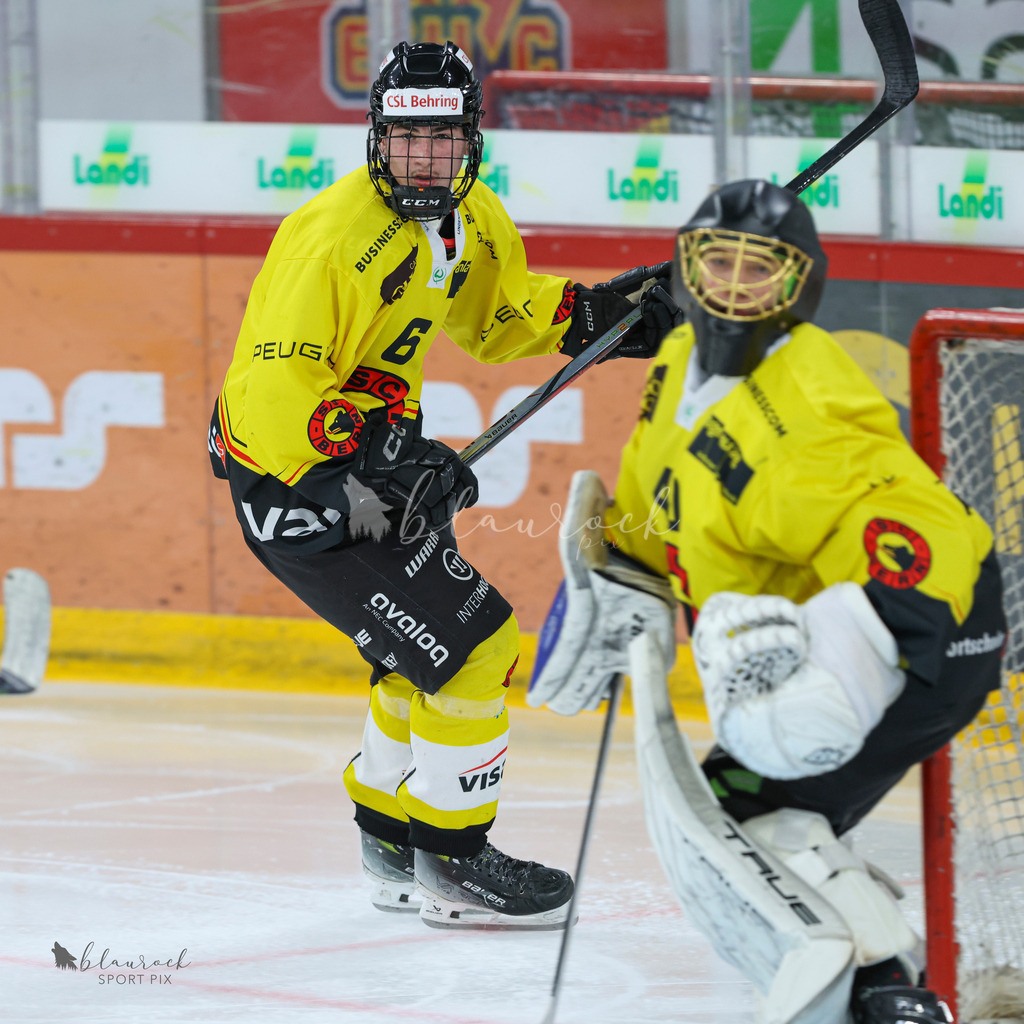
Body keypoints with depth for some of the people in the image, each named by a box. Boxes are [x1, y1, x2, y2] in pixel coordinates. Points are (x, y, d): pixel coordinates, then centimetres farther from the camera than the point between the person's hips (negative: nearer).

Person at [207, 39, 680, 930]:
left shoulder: (471, 219, 1)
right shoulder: (337, 238, -28)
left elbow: (494, 316, 20)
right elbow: (276, 385, -32)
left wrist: (598, 317, 5)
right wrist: (378, 455, -41)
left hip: (375, 450, 10)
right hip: (292, 483, -10)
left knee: (438, 648, 22)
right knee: (469, 648, -11)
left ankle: (390, 836, 40)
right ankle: (450, 867, 2)